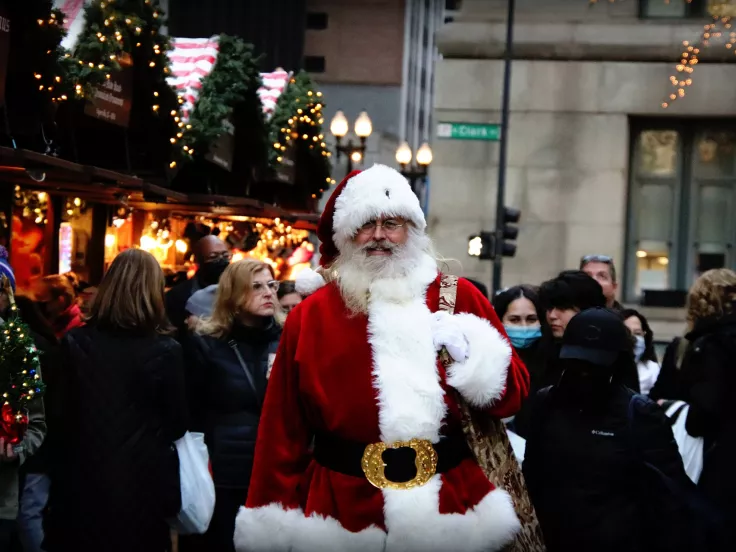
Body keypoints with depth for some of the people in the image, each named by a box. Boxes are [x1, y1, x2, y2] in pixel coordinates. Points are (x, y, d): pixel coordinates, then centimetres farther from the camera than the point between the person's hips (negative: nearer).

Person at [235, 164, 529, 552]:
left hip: (449, 507, 0)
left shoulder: (459, 298, 2)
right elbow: (283, 427, 3)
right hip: (342, 511, 0)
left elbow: (511, 394, 3)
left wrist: (472, 353, -16)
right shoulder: (310, 316, 2)